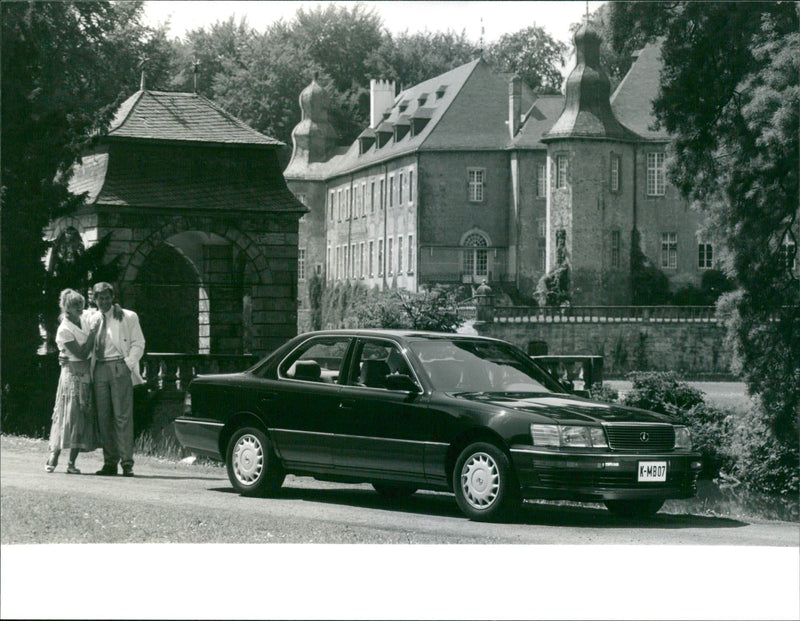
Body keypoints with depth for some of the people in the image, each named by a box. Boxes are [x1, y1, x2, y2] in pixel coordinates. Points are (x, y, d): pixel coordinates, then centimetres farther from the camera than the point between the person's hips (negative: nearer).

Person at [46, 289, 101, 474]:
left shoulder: (84, 322, 10)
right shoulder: (64, 329, -11)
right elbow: (82, 353, -16)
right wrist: (93, 333, -15)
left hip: (87, 374, 7)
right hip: (72, 374, -7)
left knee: (83, 418, 2)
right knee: (70, 415, -8)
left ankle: (72, 463, 4)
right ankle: (53, 458, 0)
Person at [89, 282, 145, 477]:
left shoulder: (128, 317, 6)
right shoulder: (92, 320, 17)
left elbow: (138, 344, 3)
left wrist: (129, 364, -10)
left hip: (120, 367, -4)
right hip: (99, 369, 4)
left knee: (123, 415, -9)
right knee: (104, 417, 2)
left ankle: (127, 462, -9)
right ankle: (110, 462, 7)